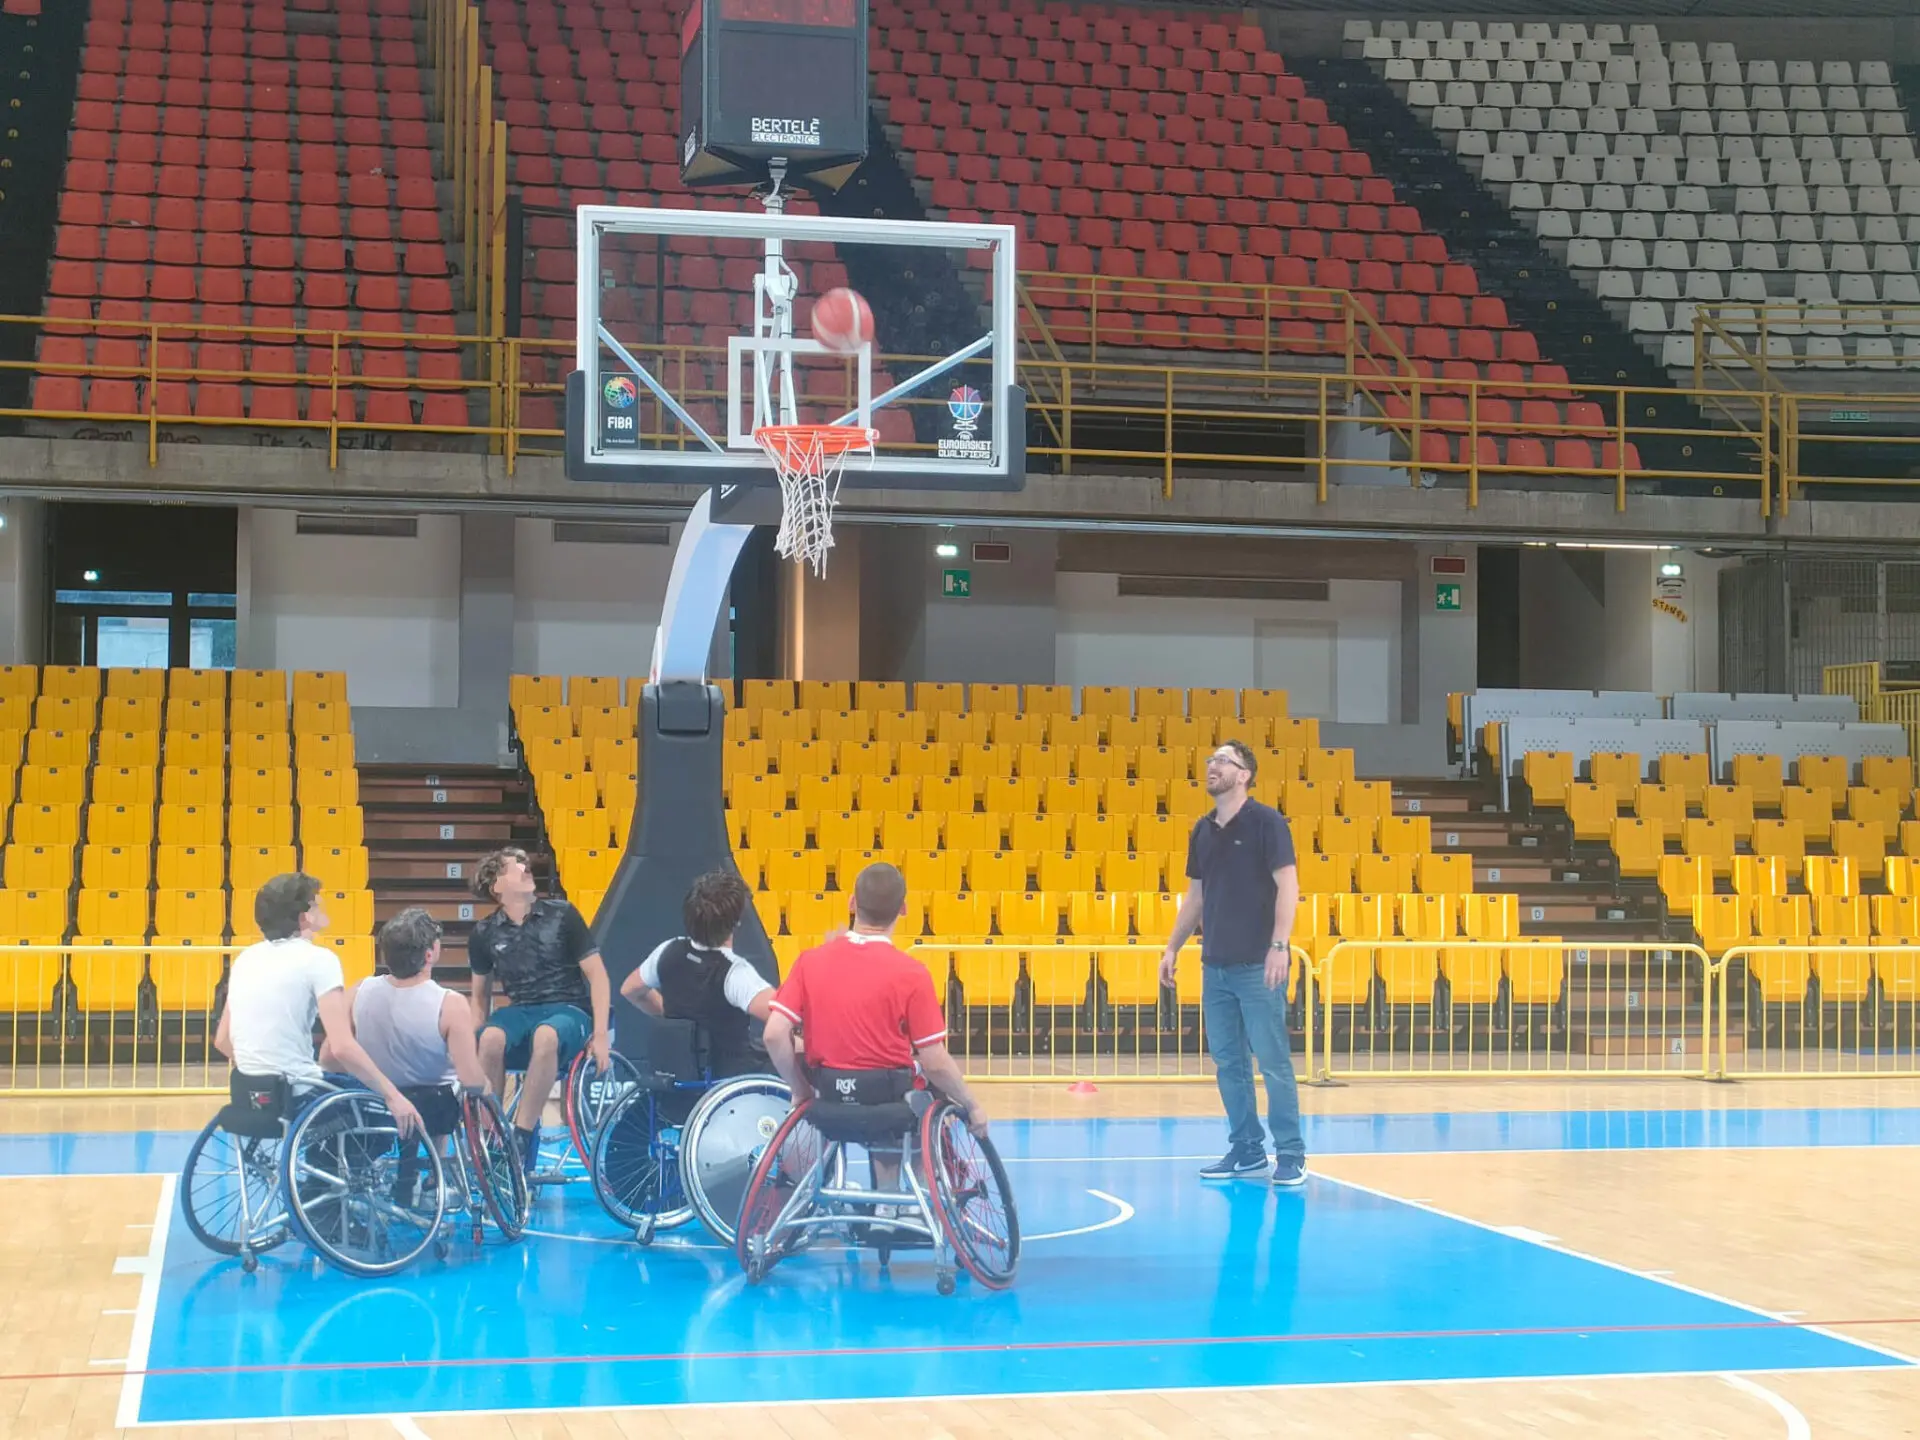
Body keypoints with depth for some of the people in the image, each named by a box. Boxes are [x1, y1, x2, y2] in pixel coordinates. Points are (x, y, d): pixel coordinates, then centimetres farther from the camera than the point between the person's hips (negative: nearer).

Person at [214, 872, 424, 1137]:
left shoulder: (245, 958, 10)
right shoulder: (317, 959, -11)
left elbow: (222, 1040, 17)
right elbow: (342, 1048, -21)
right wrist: (393, 1096, -16)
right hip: (297, 1099, -8)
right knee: (404, 1120, 5)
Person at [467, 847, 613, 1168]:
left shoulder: (562, 915, -2)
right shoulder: (484, 934, 5)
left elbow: (597, 975, -2)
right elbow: (480, 995, 18)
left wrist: (601, 1034, -11)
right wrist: (473, 1041, 2)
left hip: (569, 1010, -2)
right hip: (520, 1011, 2)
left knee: (545, 1036, -40)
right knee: (490, 1039, -35)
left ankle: (521, 1136, -31)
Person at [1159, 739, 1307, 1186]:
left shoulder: (1266, 822, -7)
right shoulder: (1202, 831, 12)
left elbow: (1288, 885, -12)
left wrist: (1279, 945, -21)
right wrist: (1173, 947, 15)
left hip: (1257, 965, -7)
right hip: (1216, 965, 7)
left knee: (1273, 1061, -5)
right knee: (1228, 1063, 8)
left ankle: (1291, 1155, 1)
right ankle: (1246, 1149, 17)